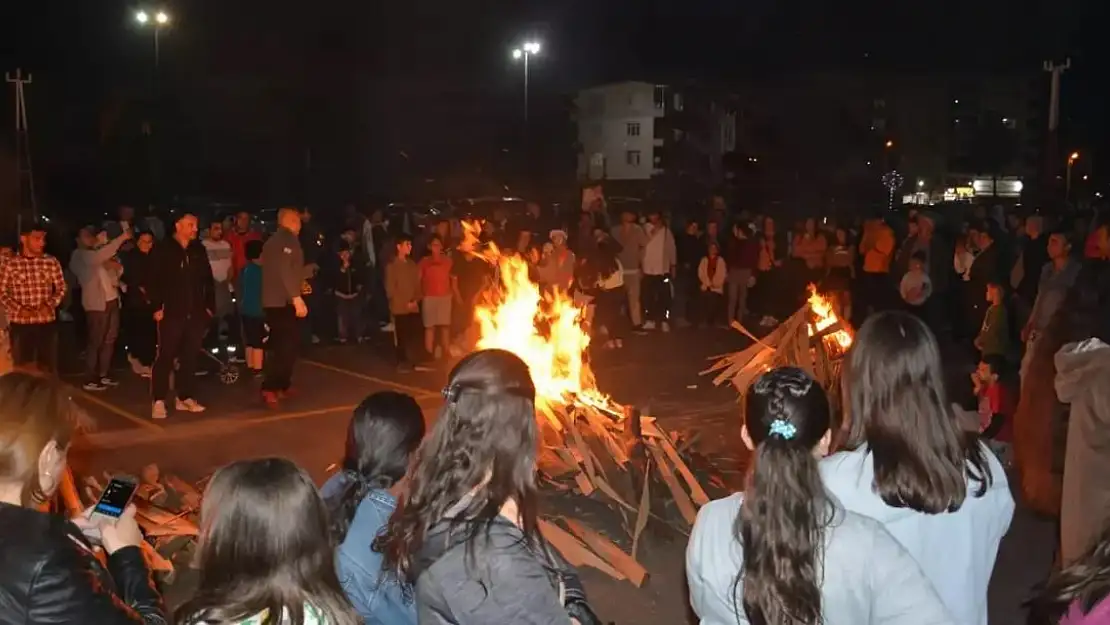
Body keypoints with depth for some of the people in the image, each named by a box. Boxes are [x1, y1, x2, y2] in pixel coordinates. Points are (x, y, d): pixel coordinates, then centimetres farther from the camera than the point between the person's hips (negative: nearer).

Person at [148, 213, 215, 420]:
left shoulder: (199, 250, 12)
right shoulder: (164, 250, -2)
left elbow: (208, 280, 15)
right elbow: (156, 281, -7)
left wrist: (209, 306, 8)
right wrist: (157, 307, -13)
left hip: (196, 314, 5)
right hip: (171, 313, -5)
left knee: (190, 357, 9)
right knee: (165, 356, -4)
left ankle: (184, 397, 18)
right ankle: (158, 401, 0)